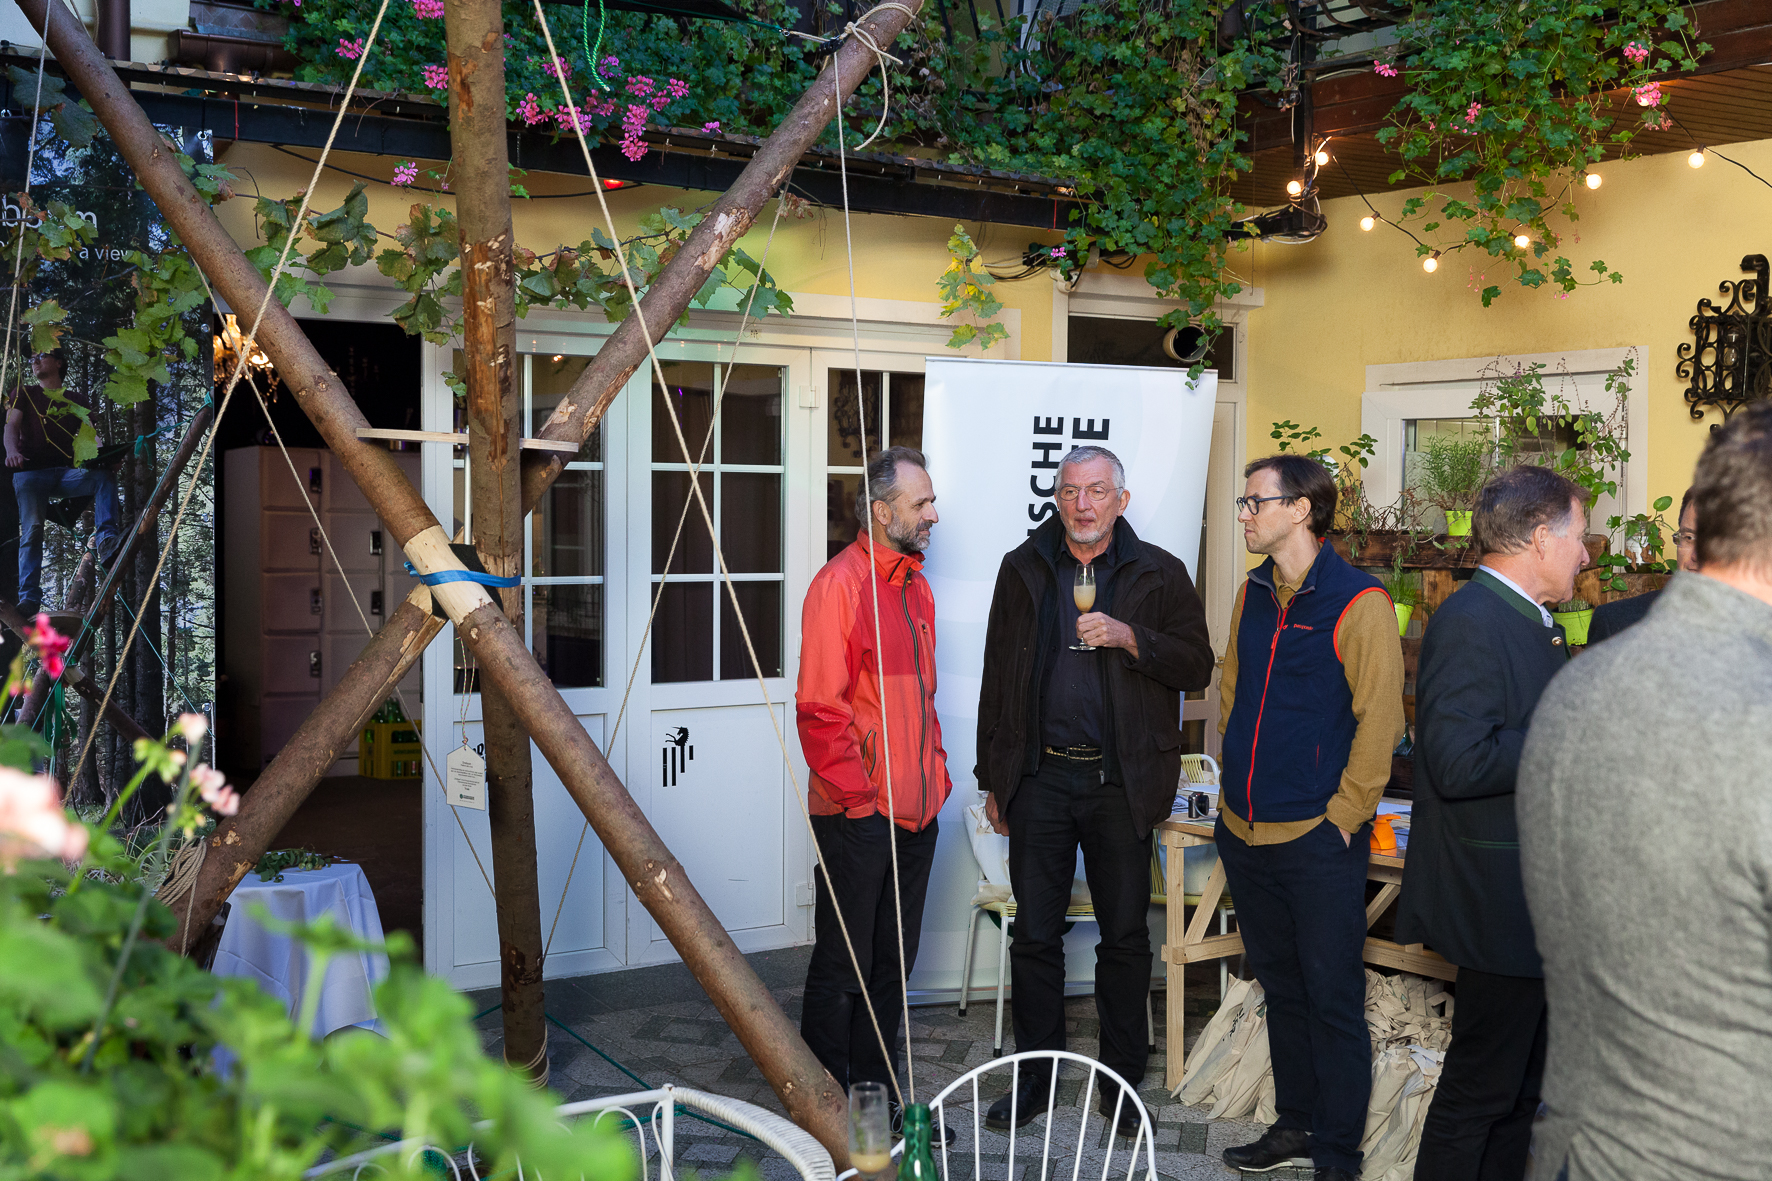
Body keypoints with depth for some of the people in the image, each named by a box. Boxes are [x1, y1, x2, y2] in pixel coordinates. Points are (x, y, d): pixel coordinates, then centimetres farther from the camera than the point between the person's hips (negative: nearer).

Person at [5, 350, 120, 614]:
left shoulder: (77, 401, 22)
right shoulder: (25, 394, 19)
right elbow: (11, 426, 4)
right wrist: (12, 450, -21)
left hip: (66, 472, 1)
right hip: (31, 471, -1)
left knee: (104, 477, -30)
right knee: (32, 530, -19)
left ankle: (106, 540, -45)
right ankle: (28, 599, -27)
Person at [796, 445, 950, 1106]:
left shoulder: (915, 586, 14)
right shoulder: (840, 584, -13)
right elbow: (820, 708, -16)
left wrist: (936, 775, 13)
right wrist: (860, 794, -17)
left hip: (916, 811, 8)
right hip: (858, 817, -8)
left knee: (892, 963, 16)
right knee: (843, 968, 2)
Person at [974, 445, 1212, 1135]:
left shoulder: (1159, 574, 2)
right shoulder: (1022, 570, 7)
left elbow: (1197, 668, -1)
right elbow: (997, 678, 10)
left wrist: (1129, 638, -17)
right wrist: (993, 779, 8)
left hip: (1121, 783, -1)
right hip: (1040, 778, 2)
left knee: (1125, 937, 7)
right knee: (1034, 934, 7)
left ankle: (1121, 1082, 20)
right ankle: (1034, 1076, 20)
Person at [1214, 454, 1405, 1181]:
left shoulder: (1358, 602, -12)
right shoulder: (1254, 595, 9)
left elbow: (1380, 719, -13)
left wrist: (1344, 814, -13)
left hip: (1319, 841, -7)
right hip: (1245, 833, 7)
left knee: (1332, 1000, 2)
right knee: (1280, 988, 17)